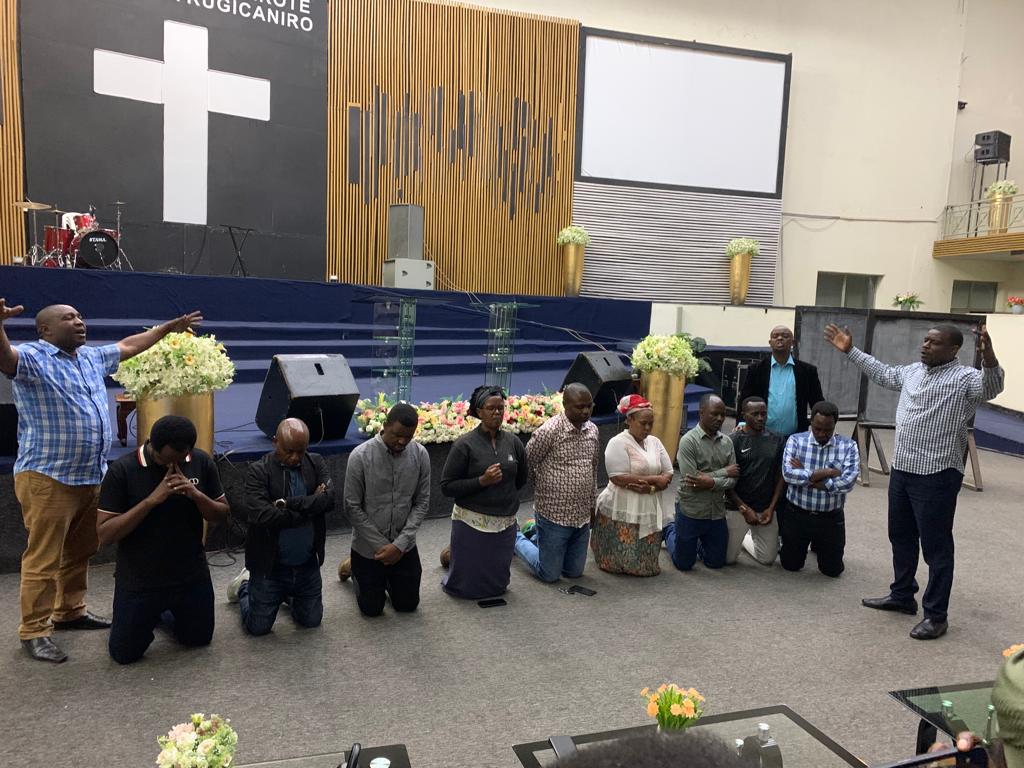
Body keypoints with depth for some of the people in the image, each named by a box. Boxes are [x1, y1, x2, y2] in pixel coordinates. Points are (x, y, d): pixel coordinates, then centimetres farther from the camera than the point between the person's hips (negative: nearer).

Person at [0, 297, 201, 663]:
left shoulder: (92, 357, 15)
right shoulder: (31, 357, -10)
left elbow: (128, 345, 29)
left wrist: (168, 327, 35)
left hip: (91, 476, 8)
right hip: (47, 478, -8)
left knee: (79, 551, 18)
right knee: (44, 558, -2)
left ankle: (70, 611, 33)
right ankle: (34, 631, 8)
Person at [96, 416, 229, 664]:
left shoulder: (202, 462, -8)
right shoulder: (122, 470, -17)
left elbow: (222, 514, -2)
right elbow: (104, 534, -18)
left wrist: (196, 495, -23)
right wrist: (151, 500, -29)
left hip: (191, 576, 3)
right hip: (138, 581, -2)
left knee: (198, 639, 17)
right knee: (124, 653, 7)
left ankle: (164, 613, 46)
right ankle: (150, 615, 39)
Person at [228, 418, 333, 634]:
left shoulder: (316, 463, -4)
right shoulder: (258, 471, -16)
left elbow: (331, 498, -18)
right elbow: (261, 515, -28)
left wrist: (288, 504, -25)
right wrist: (311, 506, -20)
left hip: (307, 564, 4)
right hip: (271, 565, -3)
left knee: (311, 620, 17)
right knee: (258, 627, 10)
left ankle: (287, 594, 45)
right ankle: (244, 586, 38)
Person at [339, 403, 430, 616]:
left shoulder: (420, 455, -11)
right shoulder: (360, 456, -19)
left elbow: (422, 503, -6)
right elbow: (352, 507, -14)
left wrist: (400, 544, -15)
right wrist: (381, 546, -14)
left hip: (404, 546, 3)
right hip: (368, 547, -3)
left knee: (407, 604, 14)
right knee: (371, 608, 11)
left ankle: (387, 579, 42)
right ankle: (354, 568, 37)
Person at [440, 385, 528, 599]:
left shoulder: (513, 442, 0)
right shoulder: (465, 445, -12)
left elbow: (521, 478, 17)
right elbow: (447, 486, -11)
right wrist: (482, 481, -19)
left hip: (505, 523, 4)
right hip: (472, 522, -4)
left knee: (498, 586, 19)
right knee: (468, 587, 8)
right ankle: (450, 552, 34)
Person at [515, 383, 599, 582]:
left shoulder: (592, 430, 3)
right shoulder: (549, 431, -19)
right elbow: (527, 463, -9)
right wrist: (545, 489, 1)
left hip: (582, 515, 6)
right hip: (554, 514, -6)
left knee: (575, 572, 16)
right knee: (549, 574, 6)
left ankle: (538, 537, 38)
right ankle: (516, 538, 30)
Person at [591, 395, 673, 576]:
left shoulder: (655, 442, 9)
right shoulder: (618, 443, -11)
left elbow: (668, 474, 5)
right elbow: (618, 478, -21)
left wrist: (651, 487, -16)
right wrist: (654, 479, -16)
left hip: (649, 510, 6)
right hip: (622, 512, -5)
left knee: (646, 564, 8)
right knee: (619, 559, 0)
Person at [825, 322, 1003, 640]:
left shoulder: (965, 377, -12)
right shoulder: (912, 371, 11)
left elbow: (991, 386, -32)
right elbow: (882, 373, 28)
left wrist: (988, 357, -51)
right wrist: (850, 350, 28)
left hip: (937, 475, -8)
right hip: (902, 469, 8)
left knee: (935, 545, 1)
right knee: (901, 537, 19)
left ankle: (936, 615, 13)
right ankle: (902, 596, 35)